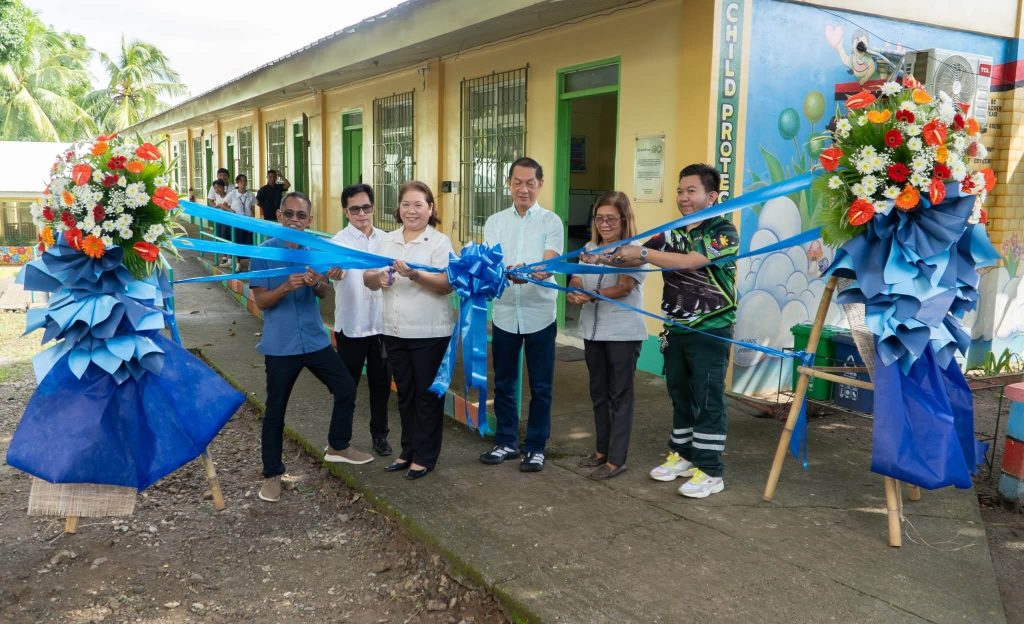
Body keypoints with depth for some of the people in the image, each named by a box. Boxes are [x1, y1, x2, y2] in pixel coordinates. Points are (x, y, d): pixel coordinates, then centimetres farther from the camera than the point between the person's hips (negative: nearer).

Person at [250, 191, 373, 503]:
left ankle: (337, 446, 32)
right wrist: (286, 286, -29)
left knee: (346, 388, 10)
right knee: (275, 409, 5)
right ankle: (272, 474, 20)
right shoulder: (264, 252, -9)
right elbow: (261, 301, -11)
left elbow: (324, 293, -3)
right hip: (280, 345, -4)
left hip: (315, 339, 4)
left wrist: (316, 283, -26)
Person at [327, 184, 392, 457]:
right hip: (351, 326, -4)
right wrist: (333, 272, -54)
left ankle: (379, 434, 29)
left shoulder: (386, 239, 4)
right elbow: (338, 269, -33)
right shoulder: (340, 241, -11)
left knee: (381, 383, 14)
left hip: (382, 324, 4)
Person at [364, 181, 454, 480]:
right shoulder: (387, 240, 9)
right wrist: (378, 278, -14)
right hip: (394, 331, 5)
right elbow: (368, 279, 9)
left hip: (429, 333, -5)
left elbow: (447, 284, -17)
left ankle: (425, 456, 17)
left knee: (427, 395, 5)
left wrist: (414, 275, -31)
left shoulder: (440, 242, -7)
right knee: (405, 394, 16)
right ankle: (408, 451, 29)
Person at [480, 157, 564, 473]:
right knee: (503, 383, 12)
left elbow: (550, 264, -15)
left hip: (539, 315, -2)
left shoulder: (551, 222, -2)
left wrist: (531, 274, -37)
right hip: (505, 314, 2)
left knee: (540, 386, 6)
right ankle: (506, 442, 27)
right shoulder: (495, 222, 5)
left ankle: (536, 446, 20)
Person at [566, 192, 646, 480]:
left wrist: (591, 295, -30)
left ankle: (616, 459, 8)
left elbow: (624, 287, -19)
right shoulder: (589, 248, 9)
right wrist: (573, 292, -19)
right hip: (593, 330, 6)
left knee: (620, 394, 2)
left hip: (624, 333, -6)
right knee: (598, 392, 15)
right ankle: (602, 449, 29)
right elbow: (577, 281, 4)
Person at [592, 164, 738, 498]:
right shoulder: (672, 234, 9)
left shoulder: (724, 232, -12)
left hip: (711, 331, -6)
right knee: (679, 395, 15)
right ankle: (682, 455, 29)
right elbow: (634, 258, 2)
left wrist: (643, 252, -27)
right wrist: (604, 258, -16)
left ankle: (711, 471, 7)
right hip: (676, 329, 6)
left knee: (707, 400, -1)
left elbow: (690, 262, -27)